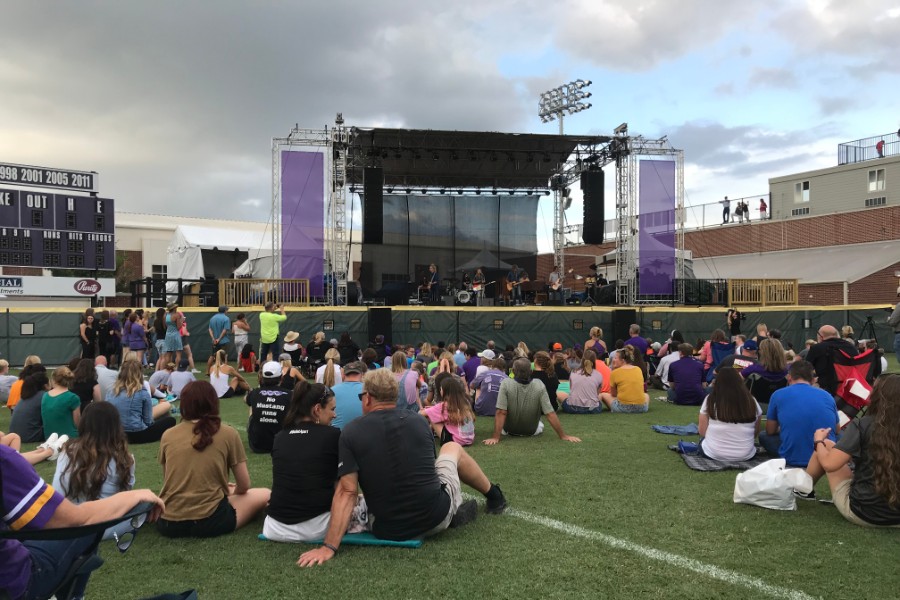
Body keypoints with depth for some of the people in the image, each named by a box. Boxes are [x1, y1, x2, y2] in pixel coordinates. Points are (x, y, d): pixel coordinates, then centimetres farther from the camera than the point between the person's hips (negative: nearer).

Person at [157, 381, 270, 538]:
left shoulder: (167, 435, 3)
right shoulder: (228, 434, -6)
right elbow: (244, 485, 2)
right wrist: (231, 492, 26)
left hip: (167, 523, 1)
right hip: (209, 520, -1)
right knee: (264, 495, 18)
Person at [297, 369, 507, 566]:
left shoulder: (351, 432, -8)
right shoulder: (419, 421, 0)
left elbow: (347, 491, -15)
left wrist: (329, 547, -15)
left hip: (391, 531, -1)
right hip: (438, 518, 1)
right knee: (452, 447, 27)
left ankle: (455, 511, 26)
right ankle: (494, 496, 45)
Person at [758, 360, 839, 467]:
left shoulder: (778, 395, -2)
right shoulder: (827, 396, 5)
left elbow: (770, 431, 8)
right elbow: (836, 430, 18)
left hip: (793, 459, -4)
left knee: (763, 435, 22)